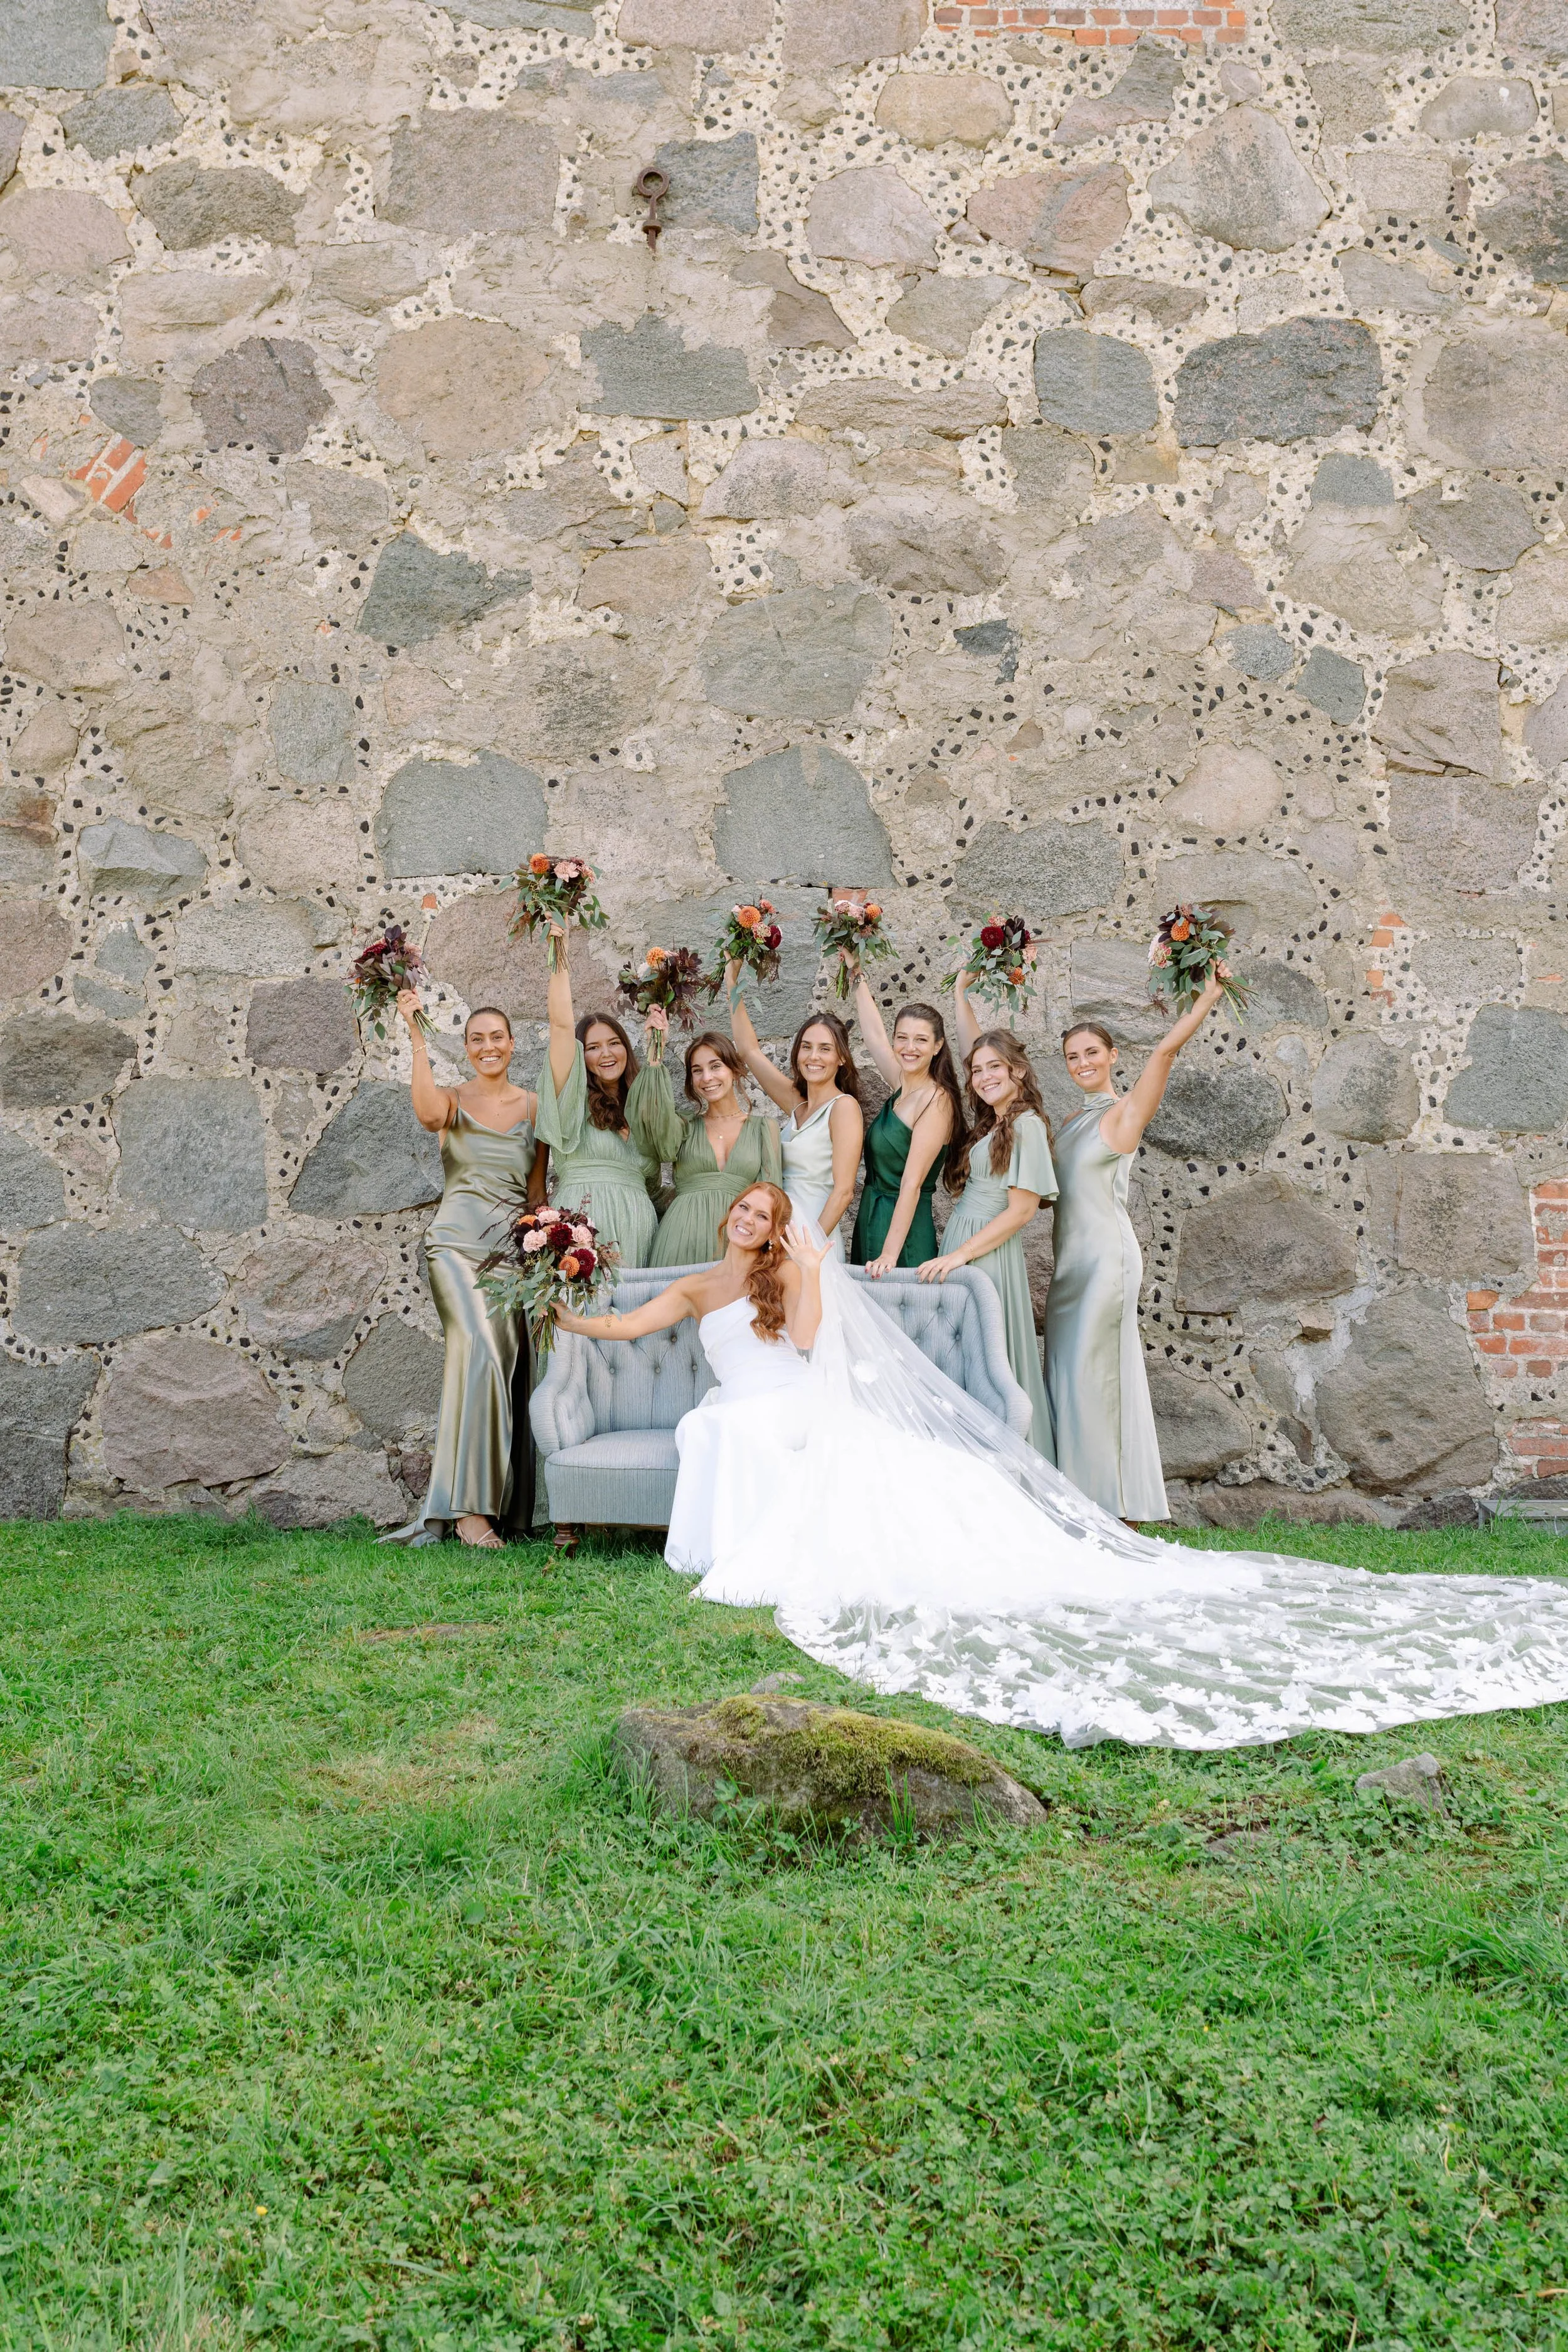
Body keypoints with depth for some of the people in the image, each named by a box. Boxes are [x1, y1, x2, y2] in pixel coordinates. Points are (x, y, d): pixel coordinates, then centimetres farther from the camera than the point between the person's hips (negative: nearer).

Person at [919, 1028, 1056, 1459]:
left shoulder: (1026, 1125, -11)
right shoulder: (987, 1125, 17)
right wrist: (953, 1253, 5)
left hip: (989, 1253, -9)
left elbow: (1022, 1210, -16)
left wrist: (961, 1254, -18)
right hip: (959, 1246, 9)